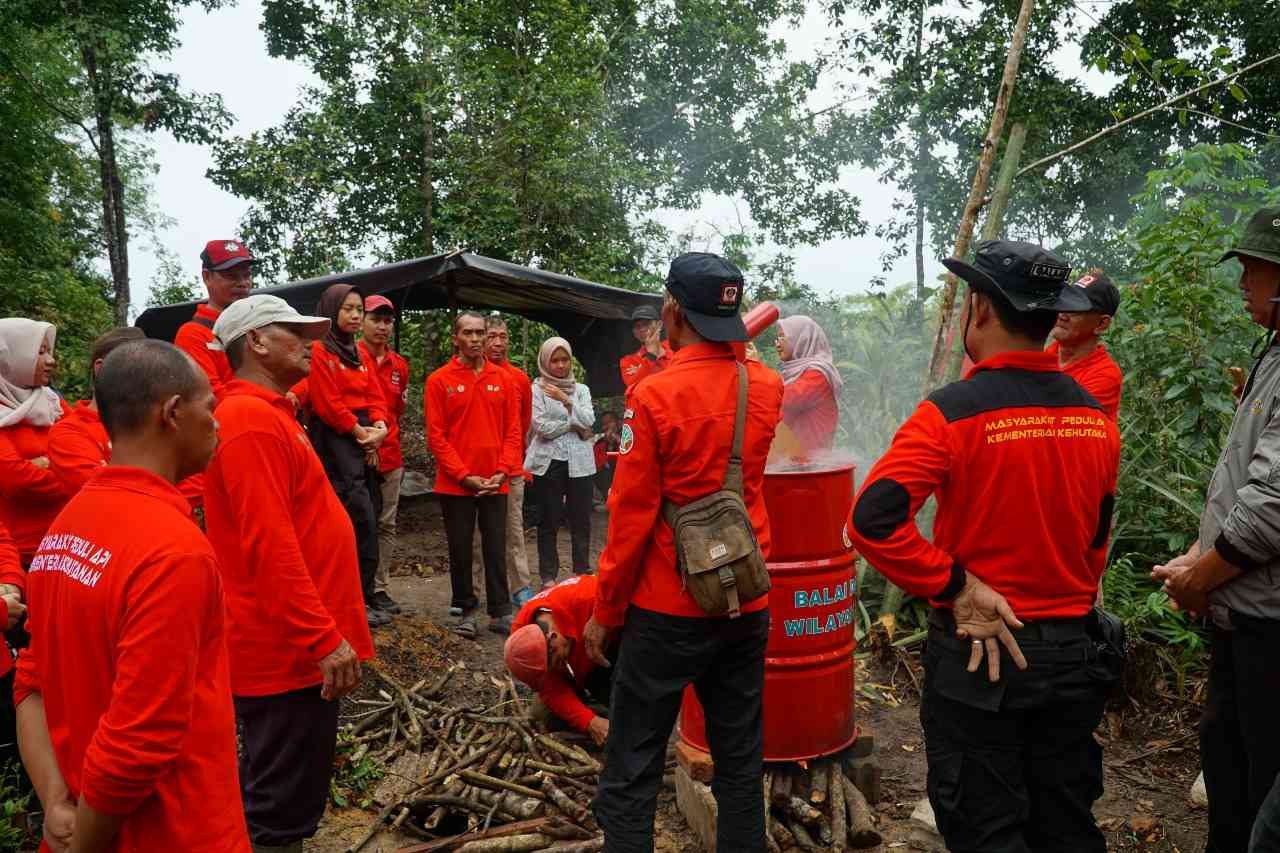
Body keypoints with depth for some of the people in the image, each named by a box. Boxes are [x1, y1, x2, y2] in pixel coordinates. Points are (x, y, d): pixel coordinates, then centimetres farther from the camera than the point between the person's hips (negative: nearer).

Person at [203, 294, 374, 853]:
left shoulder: (265, 414, 15)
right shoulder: (251, 419, -17)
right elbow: (271, 546, -25)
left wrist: (325, 630, 23)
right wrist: (324, 638, -23)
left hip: (294, 645, 10)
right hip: (289, 651, -10)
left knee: (272, 798, 21)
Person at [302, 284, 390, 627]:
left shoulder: (362, 354, 18)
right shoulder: (319, 351, -6)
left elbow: (375, 396, 13)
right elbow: (327, 403, -12)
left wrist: (379, 426, -5)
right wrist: (359, 431, -8)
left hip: (366, 440, 8)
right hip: (335, 438, -7)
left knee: (369, 517, 6)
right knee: (362, 519, -12)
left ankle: (363, 596, 15)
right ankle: (360, 601, -3)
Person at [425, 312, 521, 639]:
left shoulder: (503, 379, 6)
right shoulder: (439, 381, -2)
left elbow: (513, 431, 5)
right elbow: (436, 435, -6)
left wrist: (502, 472, -7)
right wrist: (465, 476, -12)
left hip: (495, 484, 2)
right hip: (455, 485, -2)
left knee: (496, 549, 7)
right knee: (460, 551, 8)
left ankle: (500, 613, 15)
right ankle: (466, 611, 21)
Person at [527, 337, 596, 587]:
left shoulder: (581, 389, 11)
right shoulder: (536, 390, 1)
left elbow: (588, 421, -5)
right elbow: (543, 427, -10)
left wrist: (566, 401, -14)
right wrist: (574, 424, -5)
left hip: (579, 462, 3)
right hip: (548, 462, -2)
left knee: (581, 520, 5)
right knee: (549, 521, 4)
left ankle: (582, 573, 17)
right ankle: (548, 576, 13)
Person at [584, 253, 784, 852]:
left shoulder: (654, 395, -17)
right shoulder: (767, 387, -2)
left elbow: (632, 516, -13)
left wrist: (605, 610, -4)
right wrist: (727, 338, 16)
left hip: (667, 609, -5)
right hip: (748, 602, 5)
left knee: (631, 774, 9)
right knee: (741, 762, 18)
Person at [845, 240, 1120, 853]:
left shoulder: (953, 411, -18)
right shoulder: (1095, 415, 0)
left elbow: (870, 521, -27)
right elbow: (1098, 535, 12)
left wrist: (955, 586, -16)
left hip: (978, 654, -5)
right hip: (1071, 654, 6)